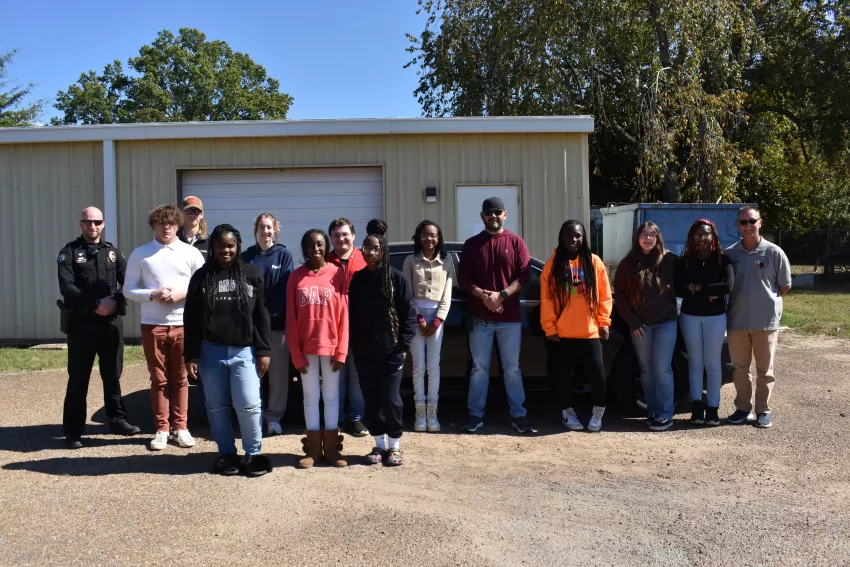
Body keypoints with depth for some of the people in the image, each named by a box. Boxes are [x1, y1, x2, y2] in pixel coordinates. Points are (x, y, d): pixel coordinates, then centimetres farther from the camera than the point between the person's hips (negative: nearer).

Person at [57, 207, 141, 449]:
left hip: (112, 322, 3)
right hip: (82, 323, -3)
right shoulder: (70, 252, 1)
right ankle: (73, 430, 8)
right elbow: (66, 287, -12)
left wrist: (116, 302, -12)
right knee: (78, 378, 1)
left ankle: (117, 420, 24)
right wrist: (96, 303, -19)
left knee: (113, 375, 12)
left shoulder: (112, 252, 12)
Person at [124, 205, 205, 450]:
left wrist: (183, 294, -14)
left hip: (183, 325, 0)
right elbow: (129, 290, 2)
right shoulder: (140, 254, 3)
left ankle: (180, 427, 18)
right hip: (153, 326, 0)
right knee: (159, 379, 7)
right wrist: (153, 295, -14)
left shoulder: (191, 253, 2)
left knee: (180, 379, 8)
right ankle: (162, 429, 16)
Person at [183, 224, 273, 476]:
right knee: (217, 407, 8)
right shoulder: (201, 276, 4)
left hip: (244, 351, -1)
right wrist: (191, 355, -1)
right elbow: (191, 319, 4)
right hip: (211, 352, 1)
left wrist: (263, 350, -2)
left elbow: (261, 315, 4)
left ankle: (253, 454, 9)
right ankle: (226, 453, 22)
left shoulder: (251, 274, 4)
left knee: (249, 404, -7)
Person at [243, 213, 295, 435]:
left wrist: (272, 314, -12)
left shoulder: (284, 255, 5)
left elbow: (286, 290, -2)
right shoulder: (247, 257, 9)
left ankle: (274, 417, 12)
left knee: (278, 373, 2)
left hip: (278, 323, -1)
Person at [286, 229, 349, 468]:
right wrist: (296, 353, -6)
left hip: (331, 345, -1)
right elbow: (291, 318, -1)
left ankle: (332, 448, 17)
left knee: (331, 396, 8)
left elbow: (343, 314, -4)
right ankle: (313, 449, 17)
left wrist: (341, 350, -8)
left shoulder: (337, 274, -2)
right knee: (310, 397, 9)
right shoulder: (296, 277, 0)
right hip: (306, 347, 1)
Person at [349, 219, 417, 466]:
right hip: (364, 352, 4)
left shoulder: (397, 278, -4)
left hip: (391, 351, -3)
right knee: (371, 400, 9)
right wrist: (353, 344, 3)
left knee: (390, 399, -2)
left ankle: (394, 446, 15)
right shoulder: (357, 279, 6)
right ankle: (379, 445, 23)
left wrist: (404, 344, -10)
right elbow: (351, 315, 9)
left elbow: (409, 314, -4)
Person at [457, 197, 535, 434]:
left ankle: (518, 415, 10)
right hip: (480, 316, 1)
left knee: (512, 368, 4)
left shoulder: (516, 242, 6)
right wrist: (482, 295, -14)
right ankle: (475, 415, 11)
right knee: (479, 368, 5)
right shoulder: (472, 244, 7)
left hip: (510, 316, 0)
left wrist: (502, 295, -15)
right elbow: (463, 278, 2)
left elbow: (525, 275, -2)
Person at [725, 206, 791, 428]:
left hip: (766, 321, -2)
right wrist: (742, 302, 4)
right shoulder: (729, 254, 0)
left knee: (765, 369, 7)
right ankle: (742, 408, 22)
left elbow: (785, 285, 4)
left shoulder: (774, 252, -5)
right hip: (737, 321, 2)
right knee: (740, 368, 11)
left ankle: (763, 410, 18)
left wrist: (767, 302, 4)